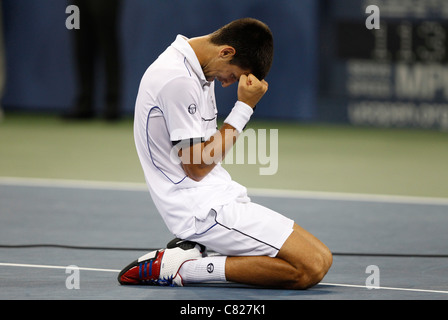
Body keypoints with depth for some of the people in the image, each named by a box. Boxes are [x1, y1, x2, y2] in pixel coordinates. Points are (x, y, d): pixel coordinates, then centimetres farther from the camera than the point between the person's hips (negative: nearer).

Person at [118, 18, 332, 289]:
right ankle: (183, 269, -13)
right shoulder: (178, 81, -19)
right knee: (312, 267, -18)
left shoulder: (196, 71, 13)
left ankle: (190, 248, 2)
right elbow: (197, 167, -17)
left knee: (322, 258, 3)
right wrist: (244, 108, -13)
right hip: (205, 209, -10)